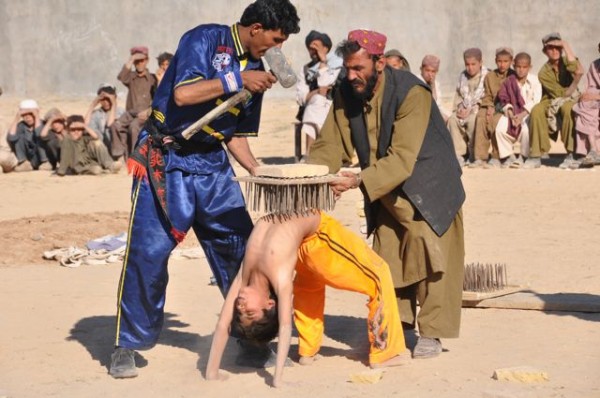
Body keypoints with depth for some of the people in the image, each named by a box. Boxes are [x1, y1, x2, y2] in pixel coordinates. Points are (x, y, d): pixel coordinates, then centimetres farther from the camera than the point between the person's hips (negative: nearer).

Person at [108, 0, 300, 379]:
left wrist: (260, 171, 2)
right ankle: (128, 345, 3)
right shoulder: (205, 39, -10)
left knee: (242, 246, 2)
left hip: (212, 163, 7)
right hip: (166, 161, -6)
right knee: (148, 251, -9)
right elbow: (183, 93, -25)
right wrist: (237, 80, -20)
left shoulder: (256, 69, 10)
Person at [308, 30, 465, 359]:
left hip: (427, 187, -6)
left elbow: (402, 158, -34)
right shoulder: (346, 94, -8)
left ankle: (431, 333, 3)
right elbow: (330, 145, -8)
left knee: (425, 255, -6)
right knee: (387, 259, 5)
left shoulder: (411, 93, -28)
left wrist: (358, 181, -44)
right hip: (387, 192, 6)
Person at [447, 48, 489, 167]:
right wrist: (460, 107, -3)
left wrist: (472, 110, -20)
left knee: (472, 120, -36)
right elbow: (458, 95, 19)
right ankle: (459, 155, -25)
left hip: (479, 110, -5)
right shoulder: (463, 76, 15)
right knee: (452, 119, -25)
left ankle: (474, 156, -20)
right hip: (464, 110, 5)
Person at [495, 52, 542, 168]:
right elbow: (505, 101, 5)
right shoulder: (509, 81, 7)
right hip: (512, 111, 3)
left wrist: (522, 115, -20)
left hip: (528, 112, -3)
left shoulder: (534, 81, -1)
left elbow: (535, 102, -9)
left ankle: (523, 156, -9)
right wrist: (510, 114, -13)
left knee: (526, 129, -33)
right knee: (500, 129, -22)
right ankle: (508, 155, -1)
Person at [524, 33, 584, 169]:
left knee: (566, 108, -37)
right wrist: (577, 78, -18)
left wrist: (566, 46, -20)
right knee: (537, 110, -32)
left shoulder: (566, 61, -2)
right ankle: (536, 156, -27)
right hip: (551, 102, 1)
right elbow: (561, 93, -12)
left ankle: (571, 155, -33)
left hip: (571, 101, -1)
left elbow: (576, 69, -30)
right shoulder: (544, 72, -4)